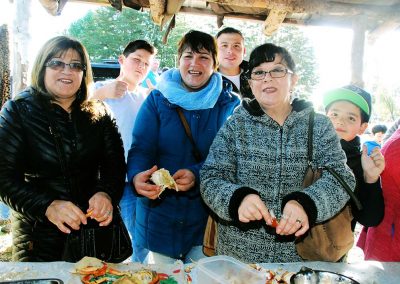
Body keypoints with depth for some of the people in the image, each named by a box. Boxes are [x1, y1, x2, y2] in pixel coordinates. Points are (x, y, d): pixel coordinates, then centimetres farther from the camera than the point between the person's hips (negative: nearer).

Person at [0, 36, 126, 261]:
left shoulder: (98, 114, 3)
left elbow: (115, 164, -2)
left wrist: (107, 193, -23)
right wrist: (47, 206, -27)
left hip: (97, 229, 3)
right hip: (39, 234, -2)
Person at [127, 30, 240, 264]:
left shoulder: (230, 105, -2)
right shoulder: (157, 100, -1)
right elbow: (141, 148, -9)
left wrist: (197, 175, -27)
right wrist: (138, 176, -30)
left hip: (208, 215, 0)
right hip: (159, 210, 1)